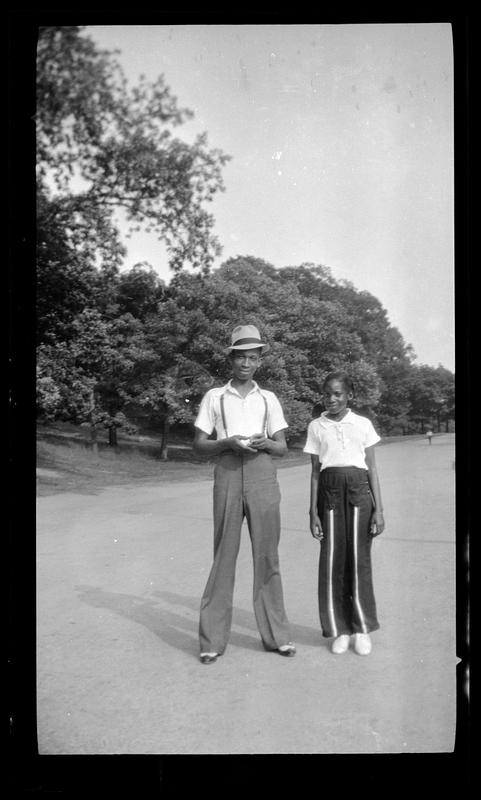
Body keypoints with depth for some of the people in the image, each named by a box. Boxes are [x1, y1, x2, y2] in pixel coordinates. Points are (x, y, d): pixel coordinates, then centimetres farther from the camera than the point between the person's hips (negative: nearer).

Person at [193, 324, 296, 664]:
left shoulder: (268, 398, 13)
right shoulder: (215, 397, 8)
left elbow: (283, 447, 12)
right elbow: (199, 444, 5)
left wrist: (265, 443, -10)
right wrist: (229, 443, -13)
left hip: (262, 474, 1)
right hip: (228, 472, -1)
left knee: (267, 555, 4)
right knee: (224, 554, 0)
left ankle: (276, 634, 15)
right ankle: (213, 639, 9)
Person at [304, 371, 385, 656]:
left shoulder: (363, 424, 5)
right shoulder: (316, 427, 7)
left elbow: (372, 469, 6)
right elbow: (315, 471, 8)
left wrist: (379, 509, 0)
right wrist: (314, 512, 3)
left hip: (359, 491, -1)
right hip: (329, 491, 1)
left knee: (359, 558, 1)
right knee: (332, 560, 2)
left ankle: (362, 628, 15)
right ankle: (340, 630, 15)